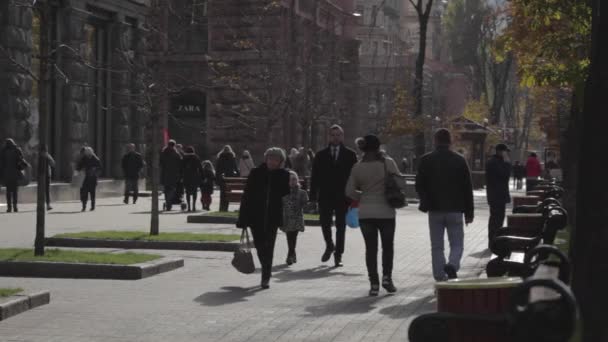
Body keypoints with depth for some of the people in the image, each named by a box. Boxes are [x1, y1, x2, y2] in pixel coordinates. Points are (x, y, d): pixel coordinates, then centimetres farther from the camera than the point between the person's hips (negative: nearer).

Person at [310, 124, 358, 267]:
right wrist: (313, 195, -2)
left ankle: (338, 254, 10)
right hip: (325, 196, 1)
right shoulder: (321, 155, 9)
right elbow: (315, 176, 7)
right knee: (325, 223, -2)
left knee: (341, 226, 2)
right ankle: (329, 246, 24)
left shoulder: (350, 155, 5)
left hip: (342, 197, -1)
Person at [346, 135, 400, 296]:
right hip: (386, 211, -2)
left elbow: (350, 191, 1)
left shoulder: (358, 167, -1)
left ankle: (374, 283, 2)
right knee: (387, 246, 13)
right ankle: (387, 276, -1)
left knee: (371, 248, 6)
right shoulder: (387, 163, -9)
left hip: (365, 213, 2)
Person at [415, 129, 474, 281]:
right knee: (457, 244, 7)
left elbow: (419, 185, -1)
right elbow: (468, 188, 1)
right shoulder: (460, 160, -1)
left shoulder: (426, 160, -2)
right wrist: (469, 212, 7)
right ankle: (452, 265, -20)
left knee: (437, 246, 9)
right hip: (455, 210, -1)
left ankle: (440, 278, 6)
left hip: (435, 210, 1)